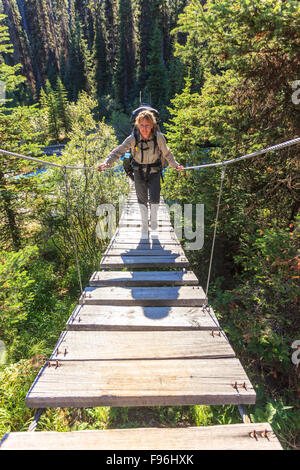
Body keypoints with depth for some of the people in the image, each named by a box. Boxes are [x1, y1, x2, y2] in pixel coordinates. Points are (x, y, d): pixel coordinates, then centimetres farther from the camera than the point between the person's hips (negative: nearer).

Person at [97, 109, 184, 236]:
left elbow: (166, 153, 3)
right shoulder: (133, 138, -14)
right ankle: (144, 226, 26)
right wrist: (106, 162, -28)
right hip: (139, 172, 1)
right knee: (142, 201, 8)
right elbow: (118, 151, -15)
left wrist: (175, 165, 5)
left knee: (154, 199, -14)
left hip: (154, 172, 0)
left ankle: (154, 217, 20)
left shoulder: (159, 137, -12)